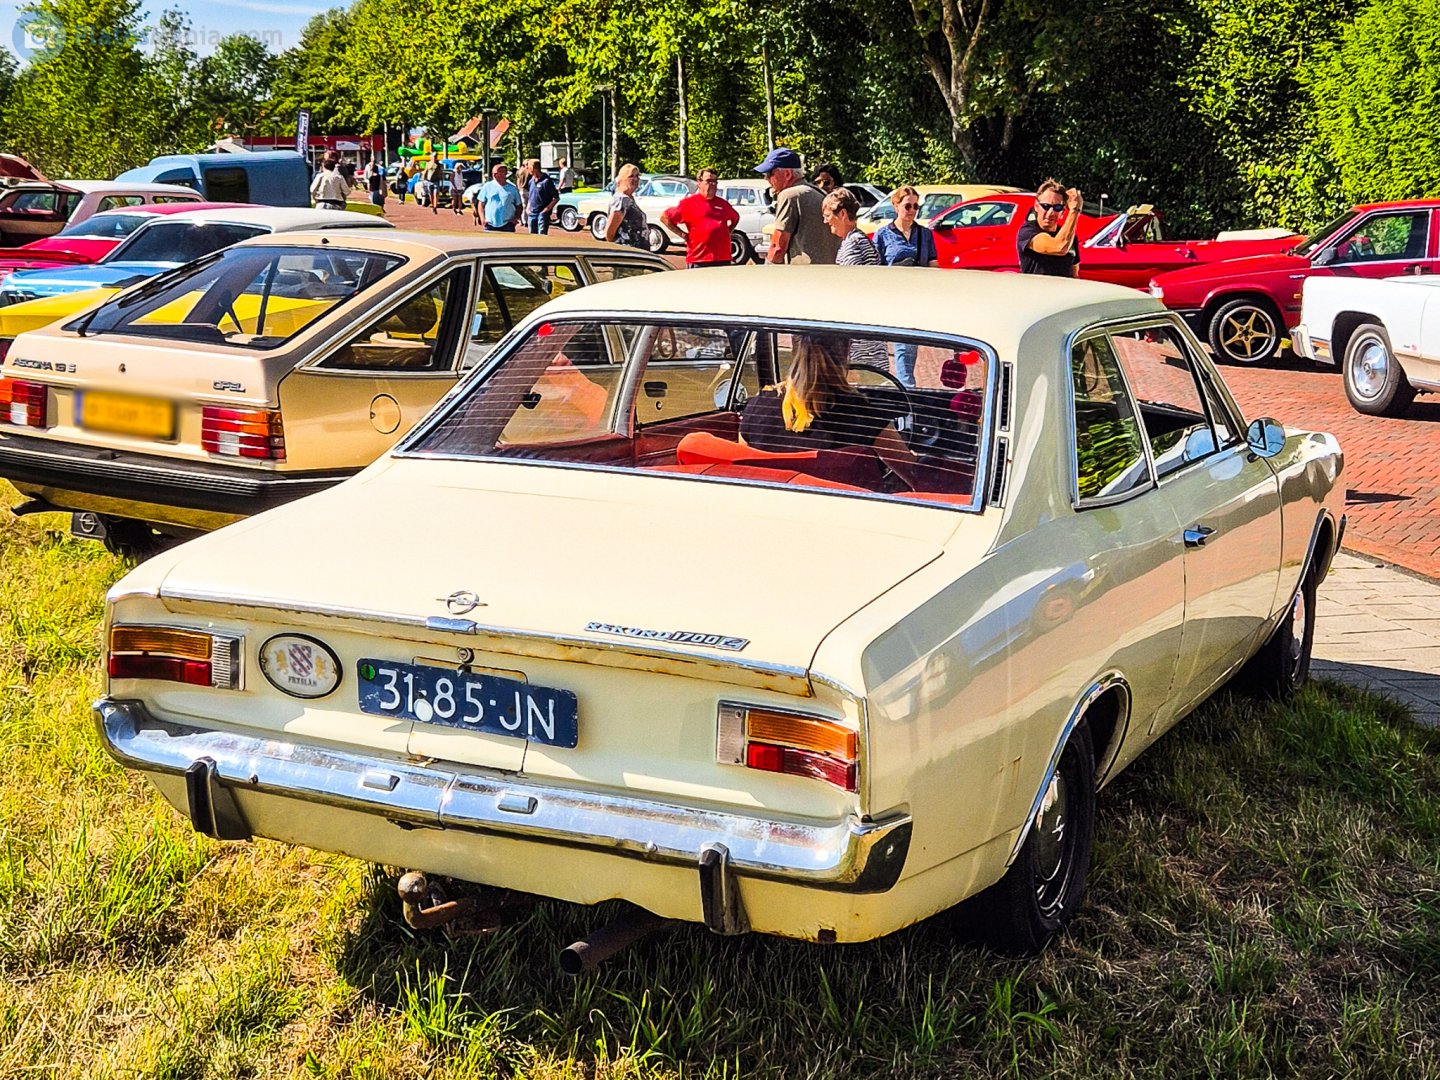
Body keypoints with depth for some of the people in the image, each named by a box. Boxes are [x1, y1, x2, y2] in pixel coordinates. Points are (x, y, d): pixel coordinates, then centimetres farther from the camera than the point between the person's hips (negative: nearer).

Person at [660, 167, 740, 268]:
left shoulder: (722, 204, 15)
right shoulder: (689, 202, 1)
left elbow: (736, 218, 35)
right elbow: (664, 217, 3)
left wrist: (727, 231, 17)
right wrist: (682, 234, -1)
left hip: (723, 259, 5)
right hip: (698, 260, -5)